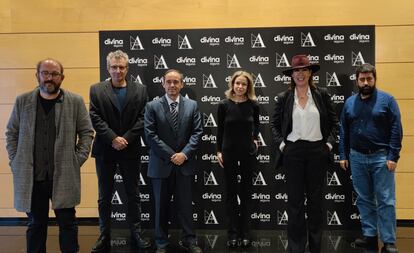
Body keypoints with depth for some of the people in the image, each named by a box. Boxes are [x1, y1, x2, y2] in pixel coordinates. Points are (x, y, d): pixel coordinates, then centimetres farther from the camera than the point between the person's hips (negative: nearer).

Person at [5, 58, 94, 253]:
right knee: (35, 224, 13)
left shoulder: (75, 101, 0)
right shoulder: (22, 101, 5)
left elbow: (87, 133, 3)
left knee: (67, 223, 6)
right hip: (30, 177, 2)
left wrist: (78, 159, -4)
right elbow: (11, 133, 11)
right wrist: (14, 161, 3)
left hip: (64, 176, -2)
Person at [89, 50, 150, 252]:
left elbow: (142, 119, -3)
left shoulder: (140, 90, 4)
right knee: (104, 197, 10)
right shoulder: (96, 90, 3)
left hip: (130, 150, 0)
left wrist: (126, 139, -13)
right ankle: (104, 236, 22)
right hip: (105, 150, 0)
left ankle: (136, 234, 21)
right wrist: (113, 138, -15)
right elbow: (95, 118, -5)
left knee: (133, 195, 9)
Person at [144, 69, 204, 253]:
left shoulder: (192, 105, 5)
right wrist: (171, 155, -12)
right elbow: (150, 135, -8)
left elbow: (197, 132, 1)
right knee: (161, 205, 9)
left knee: (185, 204, 9)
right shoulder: (152, 106, -2)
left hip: (185, 163, 1)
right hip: (161, 164, -1)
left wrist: (184, 154, -12)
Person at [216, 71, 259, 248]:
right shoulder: (224, 105, -5)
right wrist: (219, 151, 0)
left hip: (248, 152, 1)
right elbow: (220, 129, 2)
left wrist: (255, 138, 3)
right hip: (229, 152, -1)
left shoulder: (253, 105, -3)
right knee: (231, 192, 6)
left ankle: (245, 233, 19)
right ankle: (233, 233, 16)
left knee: (246, 192, 9)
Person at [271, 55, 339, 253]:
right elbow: (275, 124, 9)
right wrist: (281, 143, -3)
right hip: (293, 152, 0)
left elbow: (334, 122, 8)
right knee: (295, 201, 3)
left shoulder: (322, 95, 4)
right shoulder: (283, 98, 3)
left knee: (315, 199, 10)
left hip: (318, 151, 1)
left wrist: (329, 143, -2)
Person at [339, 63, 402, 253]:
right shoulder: (349, 102, 7)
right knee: (364, 199, 11)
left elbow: (396, 130, -7)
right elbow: (343, 132, 10)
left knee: (386, 201, 0)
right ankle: (370, 236, 22)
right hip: (357, 157, 4)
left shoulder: (387, 100, -4)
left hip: (381, 157, -4)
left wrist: (393, 157, -12)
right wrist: (343, 155, 6)